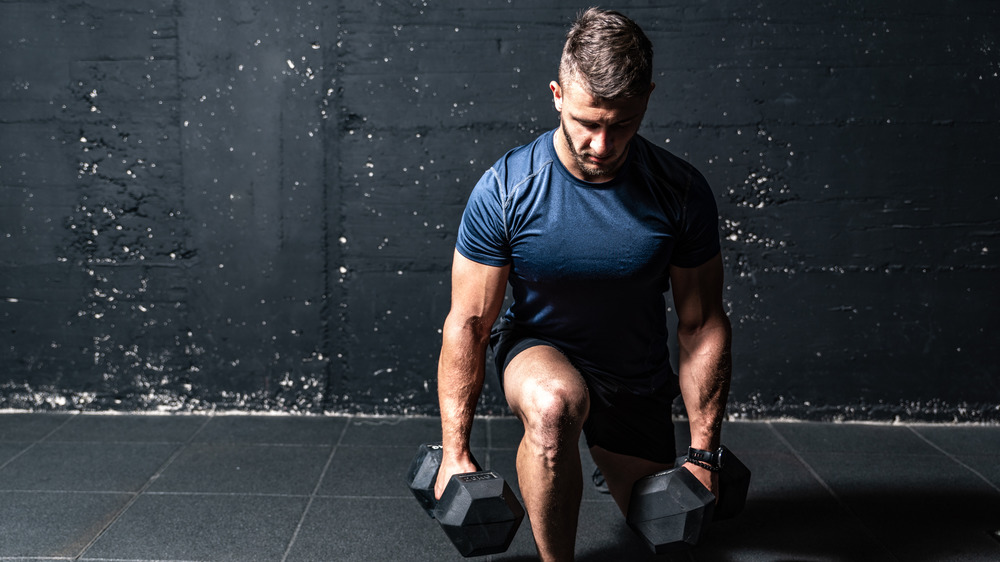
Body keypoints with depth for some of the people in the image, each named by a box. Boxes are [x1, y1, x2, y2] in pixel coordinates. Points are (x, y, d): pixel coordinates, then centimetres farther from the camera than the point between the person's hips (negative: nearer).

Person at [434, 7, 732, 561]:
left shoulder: (682, 192, -18)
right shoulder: (504, 189, -23)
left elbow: (701, 323, -9)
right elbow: (468, 321, -16)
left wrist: (703, 454, -8)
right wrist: (455, 453, -15)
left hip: (638, 378, 3)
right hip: (539, 349, -2)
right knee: (554, 404, -38)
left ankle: (612, 453, 46)